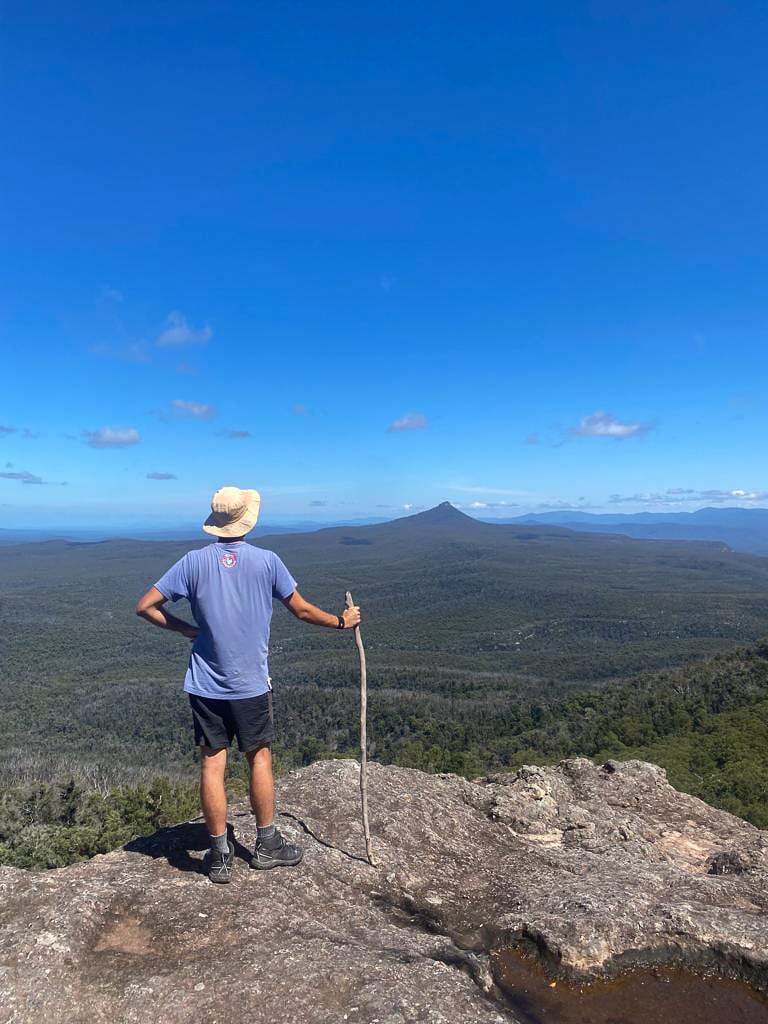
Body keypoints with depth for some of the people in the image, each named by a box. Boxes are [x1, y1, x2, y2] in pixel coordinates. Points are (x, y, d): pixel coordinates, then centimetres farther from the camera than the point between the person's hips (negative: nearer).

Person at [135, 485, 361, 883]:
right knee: (260, 759, 14)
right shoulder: (267, 560, -8)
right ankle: (267, 846, 26)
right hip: (251, 684, -1)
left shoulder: (194, 561, -4)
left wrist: (186, 629, 7)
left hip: (205, 685, 1)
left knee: (212, 765, 9)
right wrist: (341, 621, 14)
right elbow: (302, 610, 0)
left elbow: (145, 607, -3)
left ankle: (220, 855, 21)